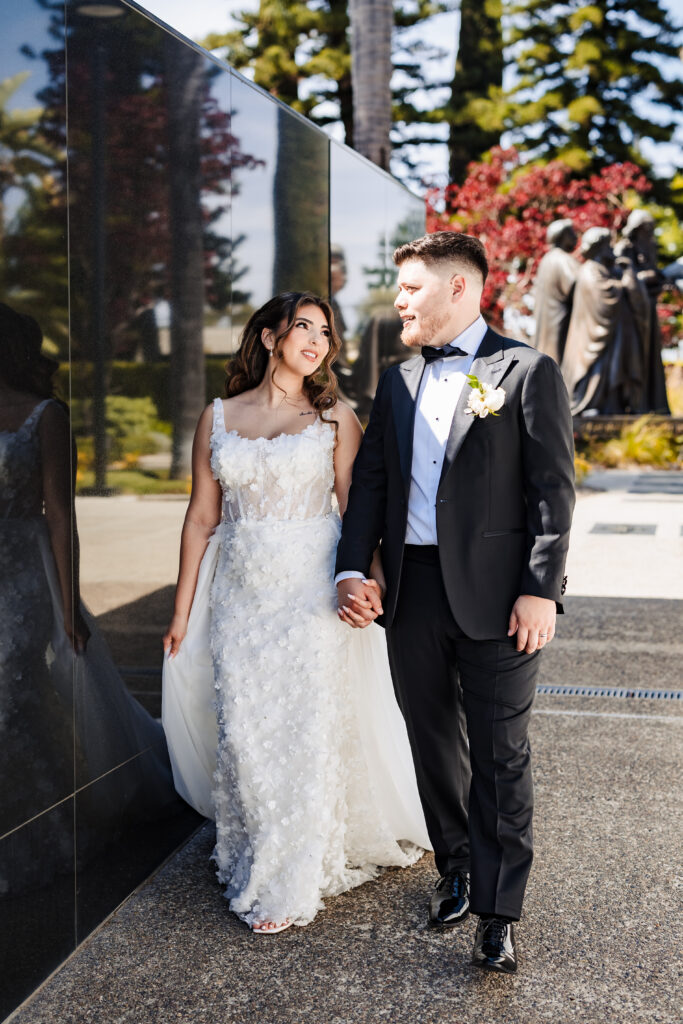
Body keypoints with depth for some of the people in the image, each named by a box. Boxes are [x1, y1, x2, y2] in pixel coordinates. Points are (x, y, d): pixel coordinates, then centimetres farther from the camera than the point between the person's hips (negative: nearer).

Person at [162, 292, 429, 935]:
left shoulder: (334, 417, 3)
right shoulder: (218, 418, 7)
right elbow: (202, 519, 8)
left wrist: (368, 575, -19)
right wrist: (182, 610, 8)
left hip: (312, 592, -2)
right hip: (240, 593, 2)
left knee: (305, 729, 0)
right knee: (243, 731, 4)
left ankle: (289, 883, 14)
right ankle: (252, 862, 26)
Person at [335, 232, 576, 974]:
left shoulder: (528, 372, -3)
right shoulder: (397, 381, 14)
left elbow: (553, 490, -7)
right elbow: (369, 482, 11)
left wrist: (541, 590, -14)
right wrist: (352, 569, -2)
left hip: (493, 596, -5)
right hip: (411, 591, 6)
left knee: (500, 757, 2)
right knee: (434, 745, 15)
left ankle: (497, 912, 11)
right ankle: (456, 872, 33)